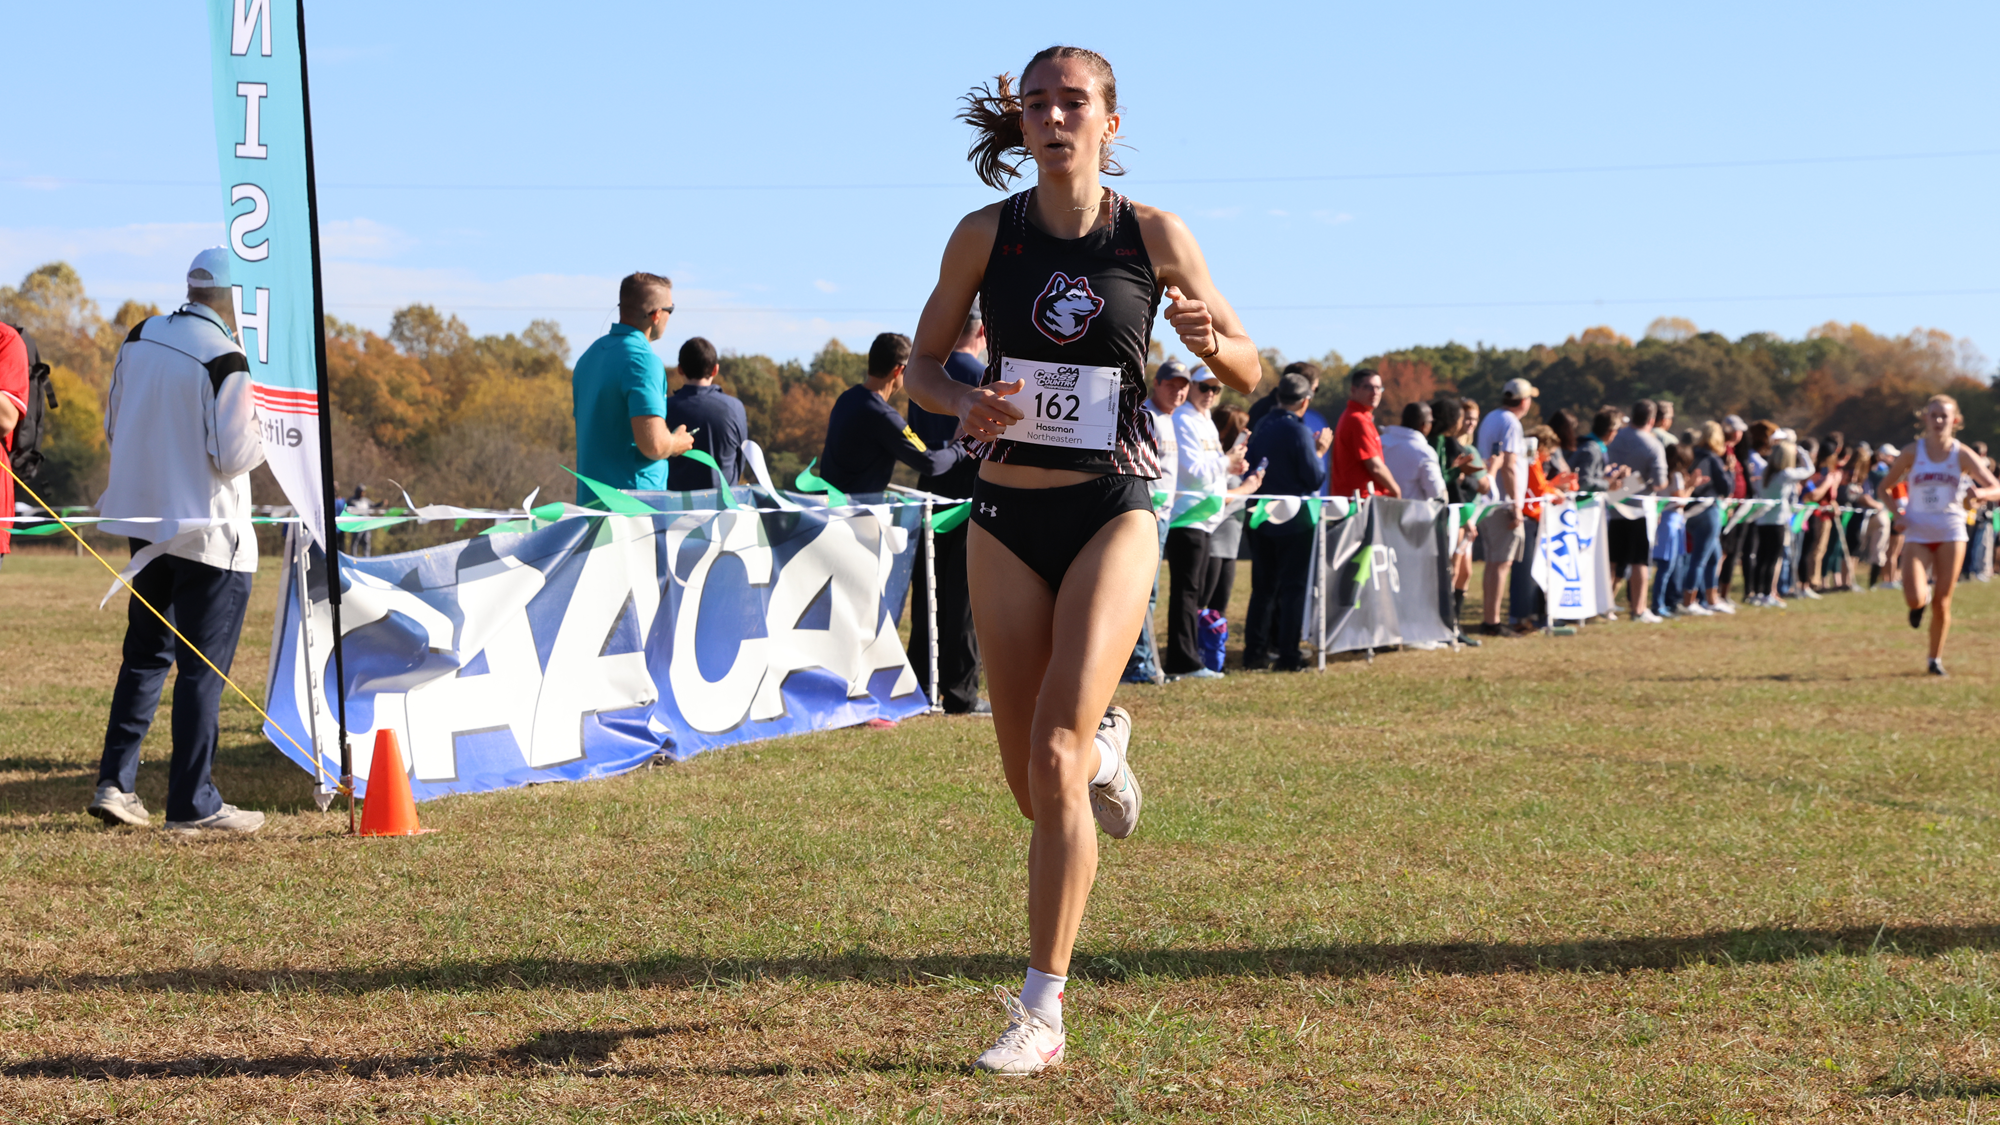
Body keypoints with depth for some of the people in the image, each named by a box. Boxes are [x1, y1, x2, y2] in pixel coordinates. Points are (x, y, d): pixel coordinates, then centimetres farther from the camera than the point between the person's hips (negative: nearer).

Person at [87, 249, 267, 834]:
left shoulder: (140, 338, 4)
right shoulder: (224, 360, -19)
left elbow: (114, 423, 13)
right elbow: (235, 454, -18)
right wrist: (269, 427, -1)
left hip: (146, 520, 7)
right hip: (209, 534, -7)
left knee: (146, 653, 17)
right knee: (204, 668, 0)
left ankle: (114, 783, 14)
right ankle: (192, 804, 3)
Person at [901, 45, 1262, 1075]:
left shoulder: (1155, 237, -2)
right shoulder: (986, 234, 0)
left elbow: (1248, 373, 5)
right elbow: (921, 365, 9)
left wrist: (1211, 342, -18)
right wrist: (965, 403, -14)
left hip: (1112, 511, -2)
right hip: (1007, 516, 2)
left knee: (1054, 758, -18)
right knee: (1032, 785, 8)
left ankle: (1042, 1010, -11)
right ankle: (1105, 747, 46)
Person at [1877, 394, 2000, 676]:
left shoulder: (1962, 455, -4)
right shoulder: (1913, 452, -3)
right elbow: (1884, 486, 8)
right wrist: (1897, 515, -8)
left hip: (1951, 533, 0)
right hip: (1918, 534, 0)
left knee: (1942, 603, 1)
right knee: (1914, 600, -16)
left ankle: (1935, 659, 20)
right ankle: (1923, 595, 22)